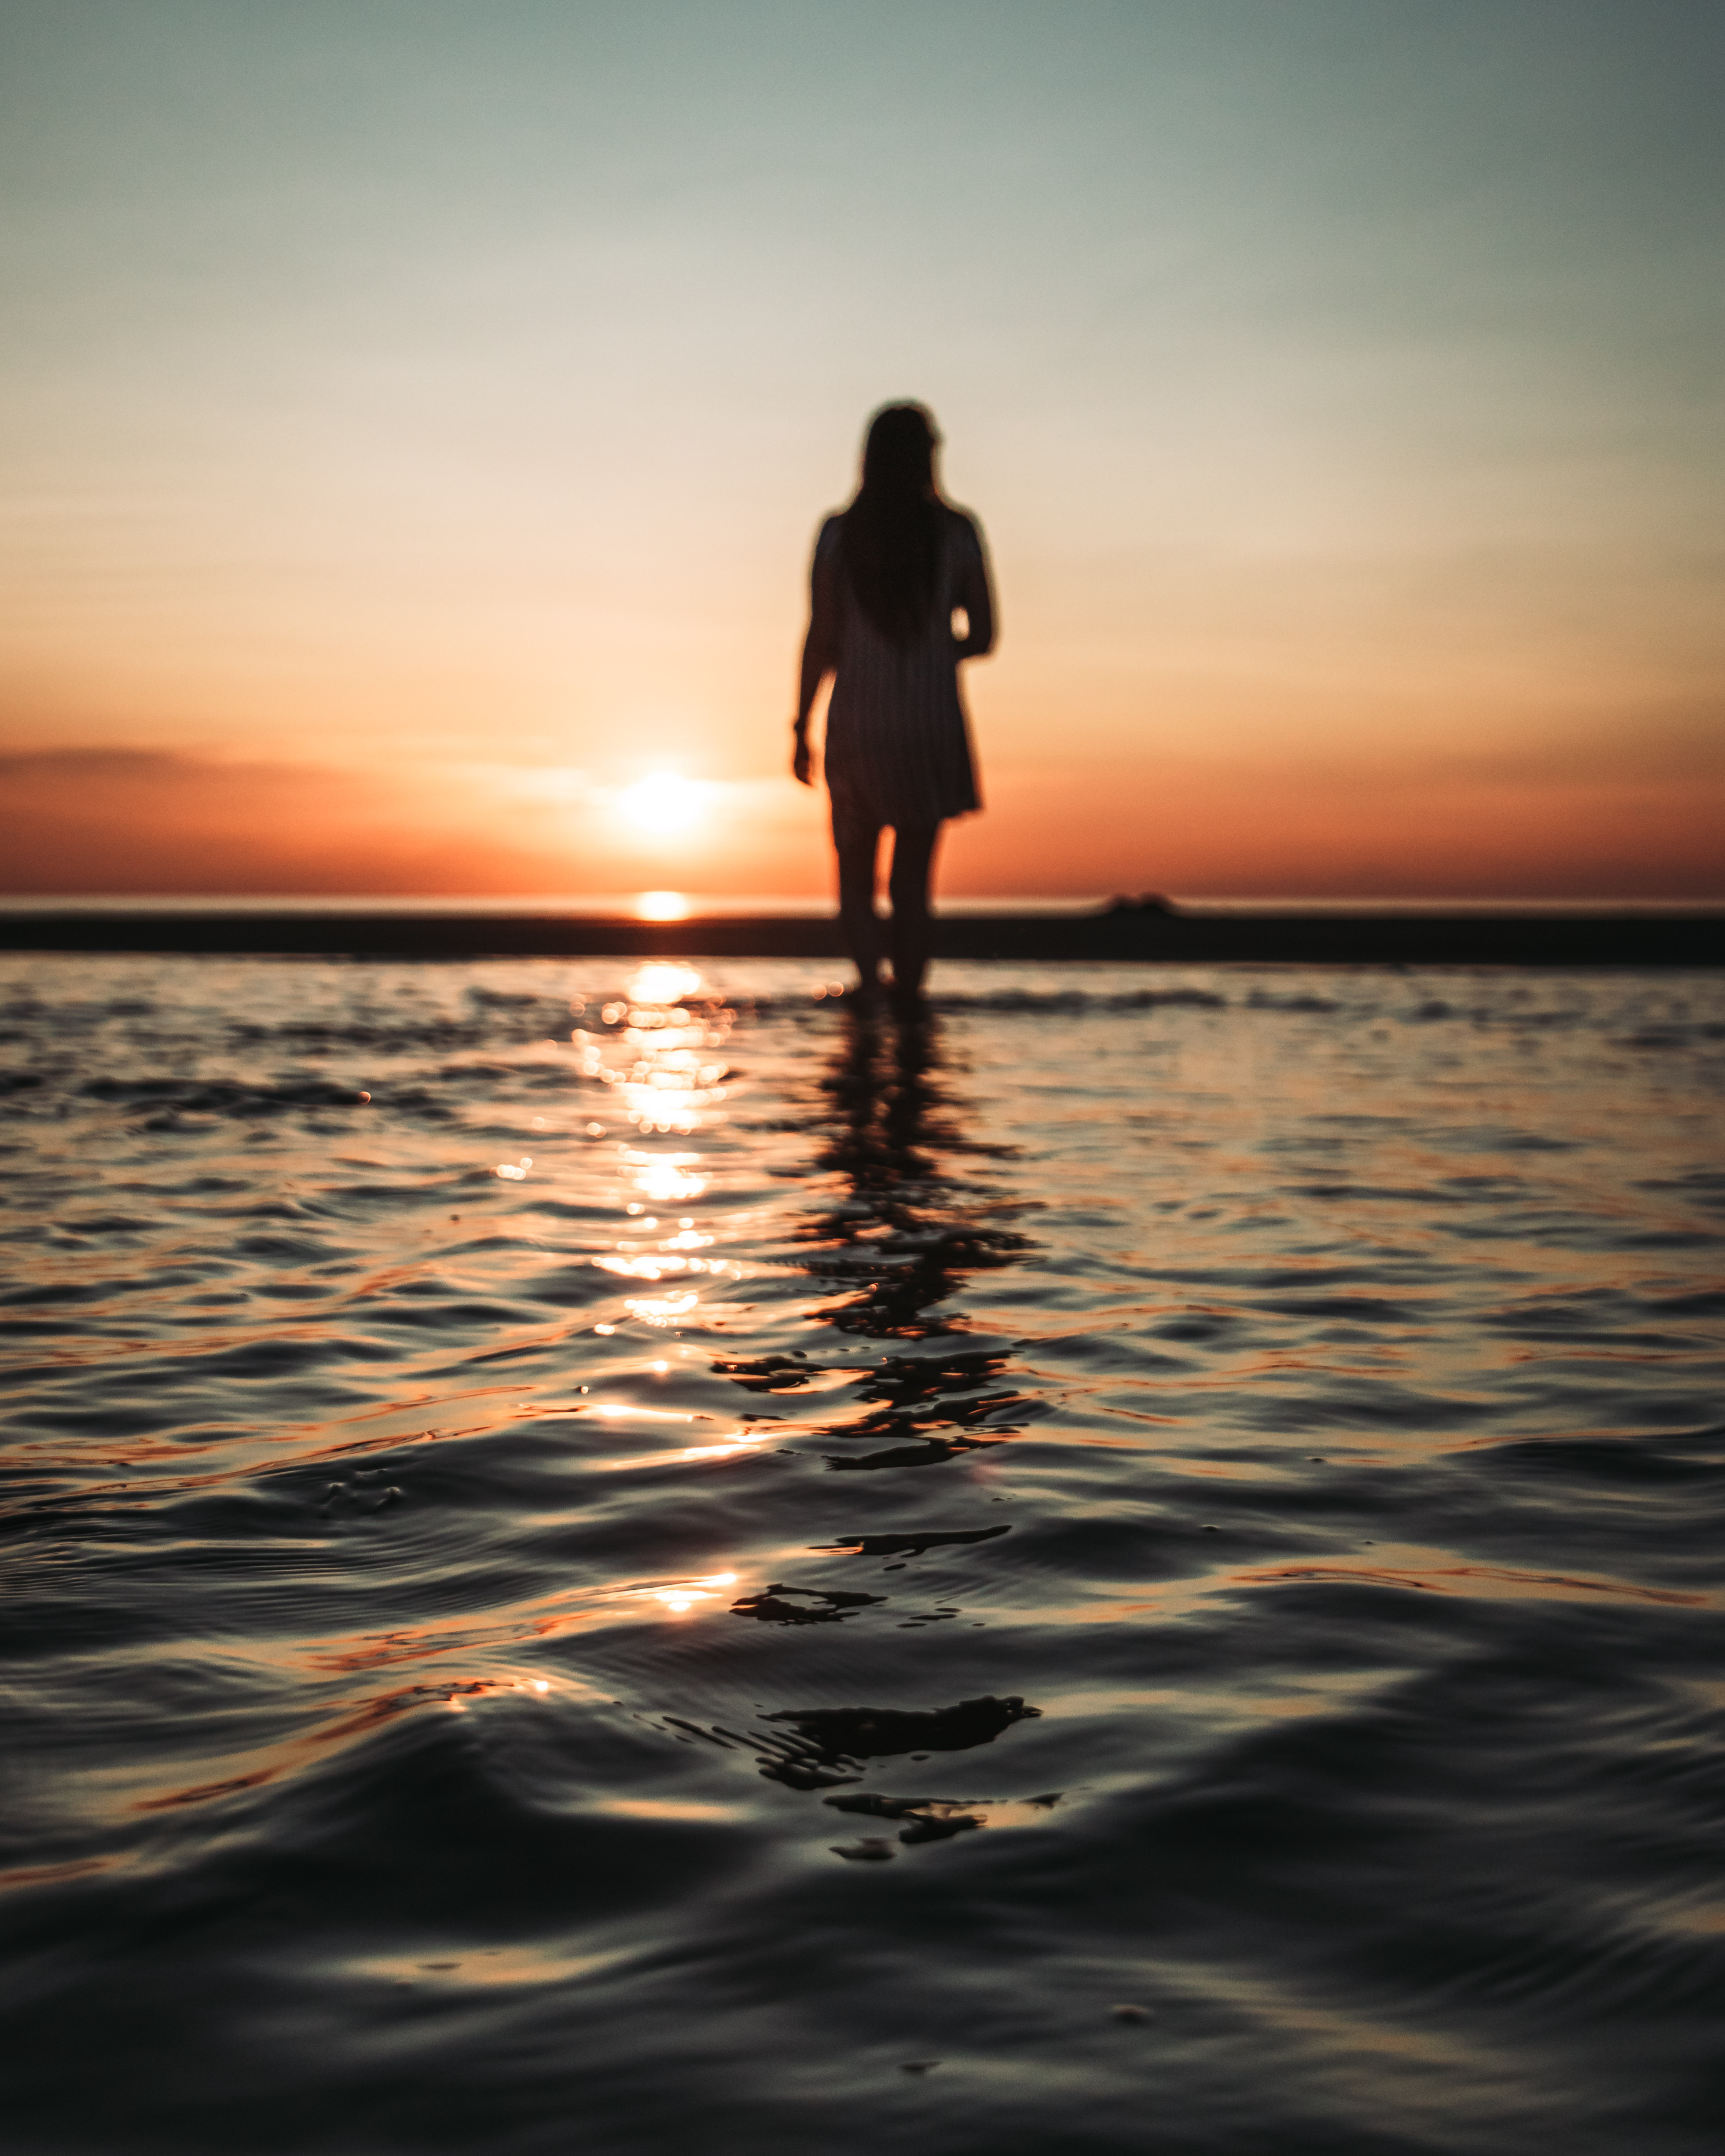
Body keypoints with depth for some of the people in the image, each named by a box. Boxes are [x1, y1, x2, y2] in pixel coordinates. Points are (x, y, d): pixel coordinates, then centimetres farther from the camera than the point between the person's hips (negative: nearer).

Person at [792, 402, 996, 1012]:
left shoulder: (839, 533, -3)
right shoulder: (957, 532, -2)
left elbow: (820, 640, -4)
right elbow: (982, 636, 0)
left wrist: (801, 729, 4)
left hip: (857, 727, 0)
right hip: (932, 730, 0)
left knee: (855, 871, 13)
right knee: (912, 879, 11)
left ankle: (869, 974, -12)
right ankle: (908, 998, 8)